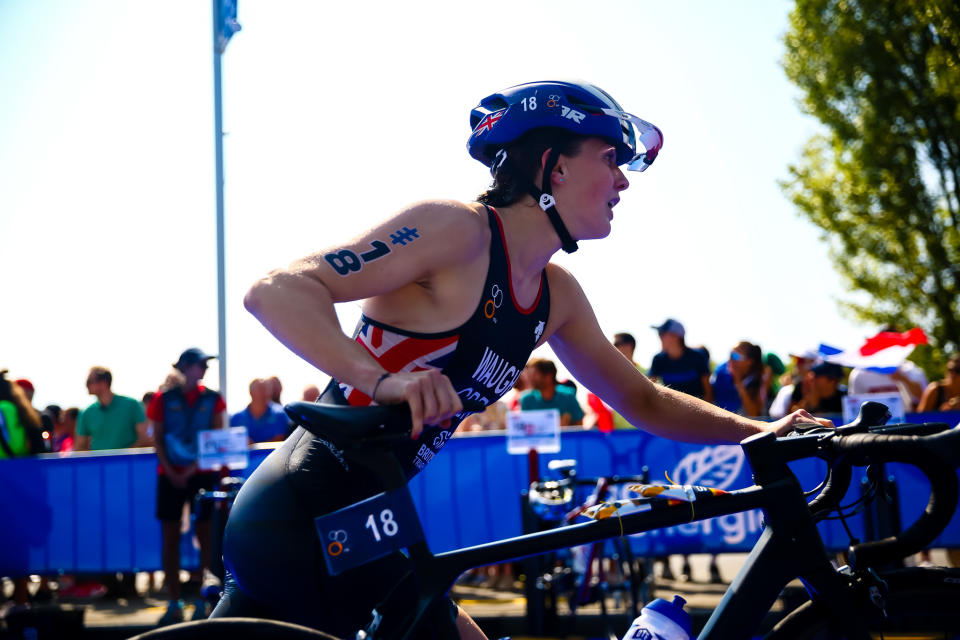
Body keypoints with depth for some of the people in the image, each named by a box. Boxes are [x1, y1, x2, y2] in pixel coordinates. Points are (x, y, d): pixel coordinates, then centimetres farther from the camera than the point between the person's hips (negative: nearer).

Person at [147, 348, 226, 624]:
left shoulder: (211, 399, 5)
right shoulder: (164, 399, 4)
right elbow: (158, 439, 4)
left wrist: (192, 470, -8)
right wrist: (171, 472, -7)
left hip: (202, 474, 0)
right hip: (170, 475, 0)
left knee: (205, 534, -3)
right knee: (170, 536, 1)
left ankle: (203, 601, 2)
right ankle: (174, 603, 7)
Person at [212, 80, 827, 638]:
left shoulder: (557, 297, 11)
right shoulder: (458, 230, -16)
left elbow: (645, 401, 22)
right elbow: (276, 291, -24)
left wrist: (765, 431, 14)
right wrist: (379, 380, -38)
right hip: (303, 520, -9)